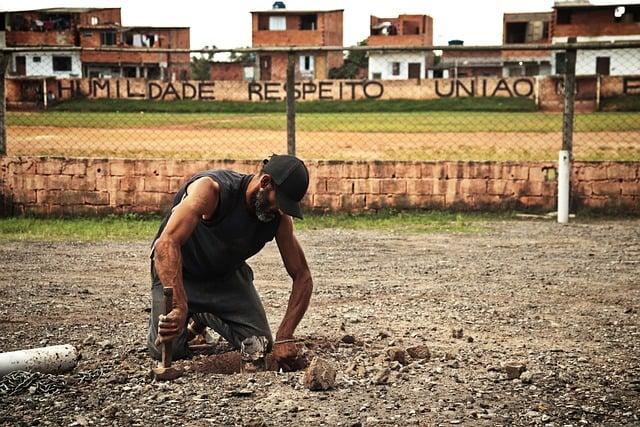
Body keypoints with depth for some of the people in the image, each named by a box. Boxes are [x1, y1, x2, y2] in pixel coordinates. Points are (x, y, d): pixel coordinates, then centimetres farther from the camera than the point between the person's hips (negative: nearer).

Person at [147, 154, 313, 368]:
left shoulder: (279, 218, -19)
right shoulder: (210, 189, -35)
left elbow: (302, 276, -13)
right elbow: (166, 243, -47)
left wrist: (284, 338, -25)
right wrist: (180, 308, -57)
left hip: (227, 274, 4)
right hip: (178, 271, -4)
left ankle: (204, 317, 22)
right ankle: (192, 316, 18)